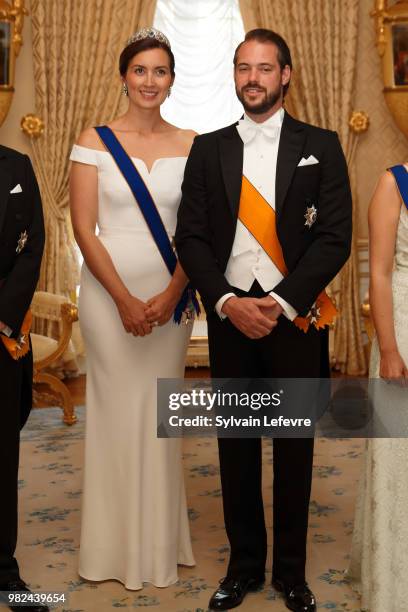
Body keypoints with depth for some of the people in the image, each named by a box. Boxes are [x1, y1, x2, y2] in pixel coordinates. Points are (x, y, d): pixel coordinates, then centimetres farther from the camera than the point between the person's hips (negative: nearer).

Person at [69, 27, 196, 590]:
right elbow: (83, 227, -5)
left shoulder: (190, 144, 4)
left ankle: (159, 540, 25)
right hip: (108, 289, -1)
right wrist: (125, 300, -12)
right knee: (116, 410, 3)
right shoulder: (95, 140, -1)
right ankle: (118, 544, 21)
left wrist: (170, 295, -11)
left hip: (170, 293, 2)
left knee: (160, 410, 8)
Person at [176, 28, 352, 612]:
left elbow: (335, 236, -5)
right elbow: (191, 235, 1)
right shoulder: (208, 148, 7)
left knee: (295, 444, 9)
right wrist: (227, 301, -12)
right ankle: (245, 563, 26)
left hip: (296, 316, -1)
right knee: (236, 444, 9)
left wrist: (282, 303, -14)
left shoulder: (321, 145, 3)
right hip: (230, 316, 1)